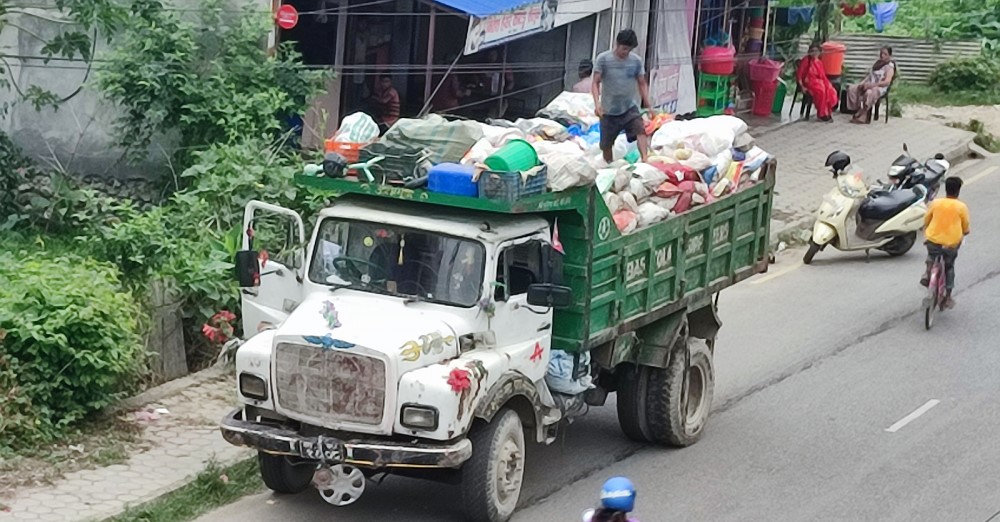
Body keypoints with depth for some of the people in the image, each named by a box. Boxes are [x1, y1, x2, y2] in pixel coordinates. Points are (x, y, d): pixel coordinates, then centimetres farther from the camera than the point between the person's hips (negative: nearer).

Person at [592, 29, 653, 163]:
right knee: (606, 145, 6)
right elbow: (596, 83, -8)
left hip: (630, 108, 1)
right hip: (609, 111, -1)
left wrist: (649, 105, -2)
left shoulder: (636, 61, -1)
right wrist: (597, 103, -23)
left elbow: (642, 83, 7)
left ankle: (645, 159, -36)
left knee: (640, 129, -26)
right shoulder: (603, 59, -8)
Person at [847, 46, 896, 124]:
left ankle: (861, 117, -33)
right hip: (869, 85, 8)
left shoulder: (890, 66, -6)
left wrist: (871, 84, -25)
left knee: (869, 93, -41)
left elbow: (887, 82, -19)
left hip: (880, 88, -8)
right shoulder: (878, 63, 20)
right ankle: (856, 111, -18)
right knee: (852, 89, -14)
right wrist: (863, 82, 1)